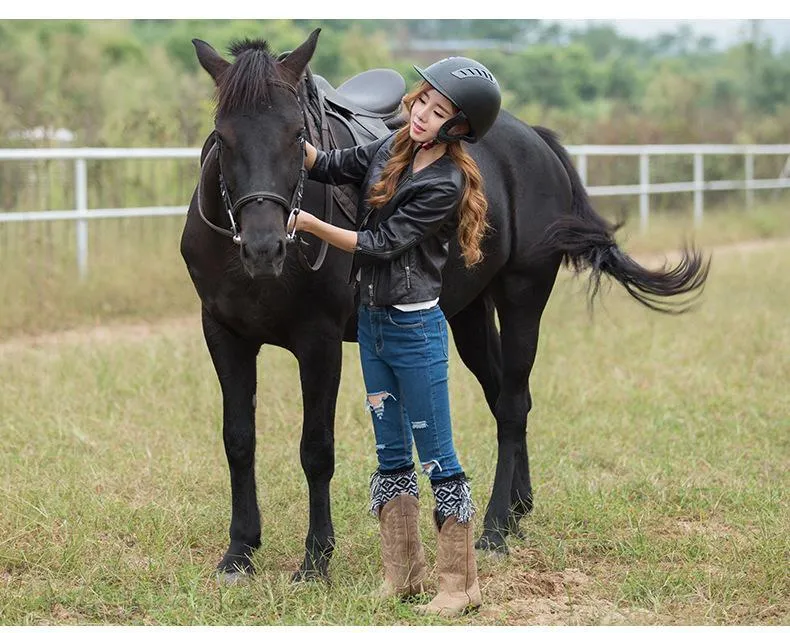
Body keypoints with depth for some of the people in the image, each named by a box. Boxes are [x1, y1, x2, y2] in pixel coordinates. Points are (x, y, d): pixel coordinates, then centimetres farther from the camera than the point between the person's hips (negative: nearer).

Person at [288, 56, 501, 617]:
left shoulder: (447, 184, -18)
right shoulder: (392, 150, 4)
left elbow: (380, 245, -18)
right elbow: (327, 166, 9)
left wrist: (309, 223, -20)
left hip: (415, 328, -8)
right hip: (372, 319, 8)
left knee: (438, 459, 0)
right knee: (391, 455, 14)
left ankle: (460, 585, 8)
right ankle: (403, 575, 23)